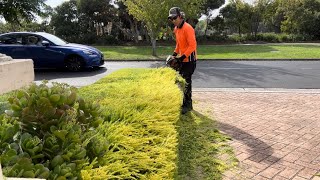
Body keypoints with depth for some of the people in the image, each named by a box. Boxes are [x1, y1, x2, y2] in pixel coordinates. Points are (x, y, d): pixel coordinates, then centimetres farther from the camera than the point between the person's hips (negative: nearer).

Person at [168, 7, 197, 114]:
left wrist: (182, 57, -27)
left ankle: (187, 105, 5)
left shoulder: (187, 28, -19)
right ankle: (186, 103, 27)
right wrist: (175, 54, 9)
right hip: (182, 59, 9)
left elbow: (192, 46, -23)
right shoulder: (176, 29, 9)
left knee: (186, 82, -6)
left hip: (189, 59, -9)